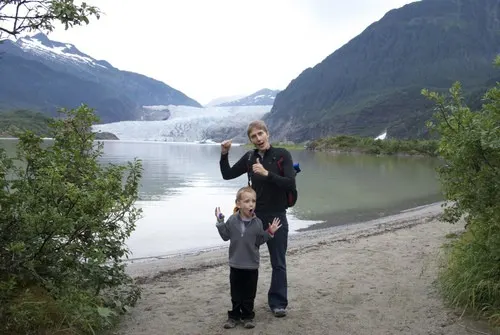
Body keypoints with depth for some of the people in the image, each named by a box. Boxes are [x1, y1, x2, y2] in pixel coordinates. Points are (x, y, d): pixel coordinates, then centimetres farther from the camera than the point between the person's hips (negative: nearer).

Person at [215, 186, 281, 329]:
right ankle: (234, 316, 26)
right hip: (235, 265, 0)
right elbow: (226, 236, 3)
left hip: (252, 265, 0)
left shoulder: (257, 223, -7)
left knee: (249, 293, 10)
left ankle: (247, 316, 25)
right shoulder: (232, 220, -6)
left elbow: (259, 241, 2)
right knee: (236, 293, 12)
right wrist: (220, 222, -4)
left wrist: (270, 232, -9)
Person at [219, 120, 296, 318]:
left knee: (278, 263, 6)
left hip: (276, 216, -3)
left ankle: (278, 303, 20)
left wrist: (267, 173, -28)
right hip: (253, 216, 4)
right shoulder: (249, 157, 4)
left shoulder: (282, 155, -7)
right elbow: (227, 175, 11)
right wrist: (224, 155, -4)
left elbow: (290, 183, -17)